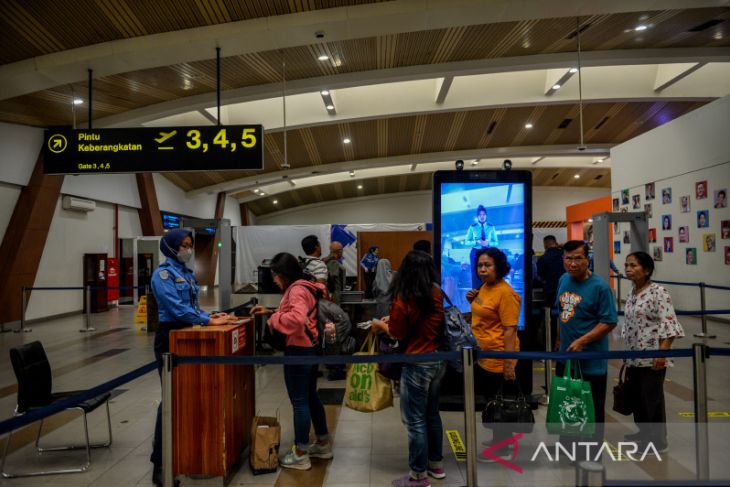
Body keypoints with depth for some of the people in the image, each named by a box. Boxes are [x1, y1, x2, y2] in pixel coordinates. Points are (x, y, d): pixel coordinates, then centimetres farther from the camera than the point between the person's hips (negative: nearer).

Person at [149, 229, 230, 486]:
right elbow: (177, 308, -22)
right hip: (170, 337, -8)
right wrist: (208, 320, -22)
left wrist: (209, 315, -2)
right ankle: (160, 462, 5)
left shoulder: (188, 273, 13)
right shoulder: (163, 273, -12)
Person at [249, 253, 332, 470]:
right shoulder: (303, 287, 14)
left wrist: (273, 320, -19)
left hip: (299, 350, -11)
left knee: (299, 401, 0)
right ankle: (323, 444, 31)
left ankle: (300, 455, 12)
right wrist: (270, 312, 14)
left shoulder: (297, 290, -18)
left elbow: (297, 318, -34)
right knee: (310, 397, 19)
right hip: (310, 348, 11)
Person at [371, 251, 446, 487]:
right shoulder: (437, 294, 0)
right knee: (432, 414, 21)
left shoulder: (403, 299, -17)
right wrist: (394, 319, 15)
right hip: (439, 361, 7)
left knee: (415, 421, 5)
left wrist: (381, 324, 12)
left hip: (417, 365, -7)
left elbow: (398, 333, -7)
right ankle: (436, 464, 35)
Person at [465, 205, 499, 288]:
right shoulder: (472, 227, 2)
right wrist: (477, 242, -16)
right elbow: (467, 241, 1)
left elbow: (496, 242, 6)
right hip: (476, 253, -1)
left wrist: (488, 243, -14)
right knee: (476, 276, -3)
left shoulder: (491, 227, 6)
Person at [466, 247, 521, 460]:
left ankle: (501, 447, 22)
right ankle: (501, 439, 38)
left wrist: (509, 363, -21)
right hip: (484, 356, 9)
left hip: (498, 358, -9)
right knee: (491, 401, 21)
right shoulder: (484, 287, 7)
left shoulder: (505, 293, -19)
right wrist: (473, 301, 2)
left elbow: (510, 329, -21)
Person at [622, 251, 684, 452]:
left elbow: (668, 324, -19)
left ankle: (658, 441, 17)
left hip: (652, 358, -8)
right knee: (635, 396, 16)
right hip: (634, 357, 8)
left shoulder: (658, 291, -14)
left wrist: (662, 353, -25)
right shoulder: (632, 294, 10)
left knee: (652, 398, 2)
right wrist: (626, 354, 18)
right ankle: (644, 432, 34)